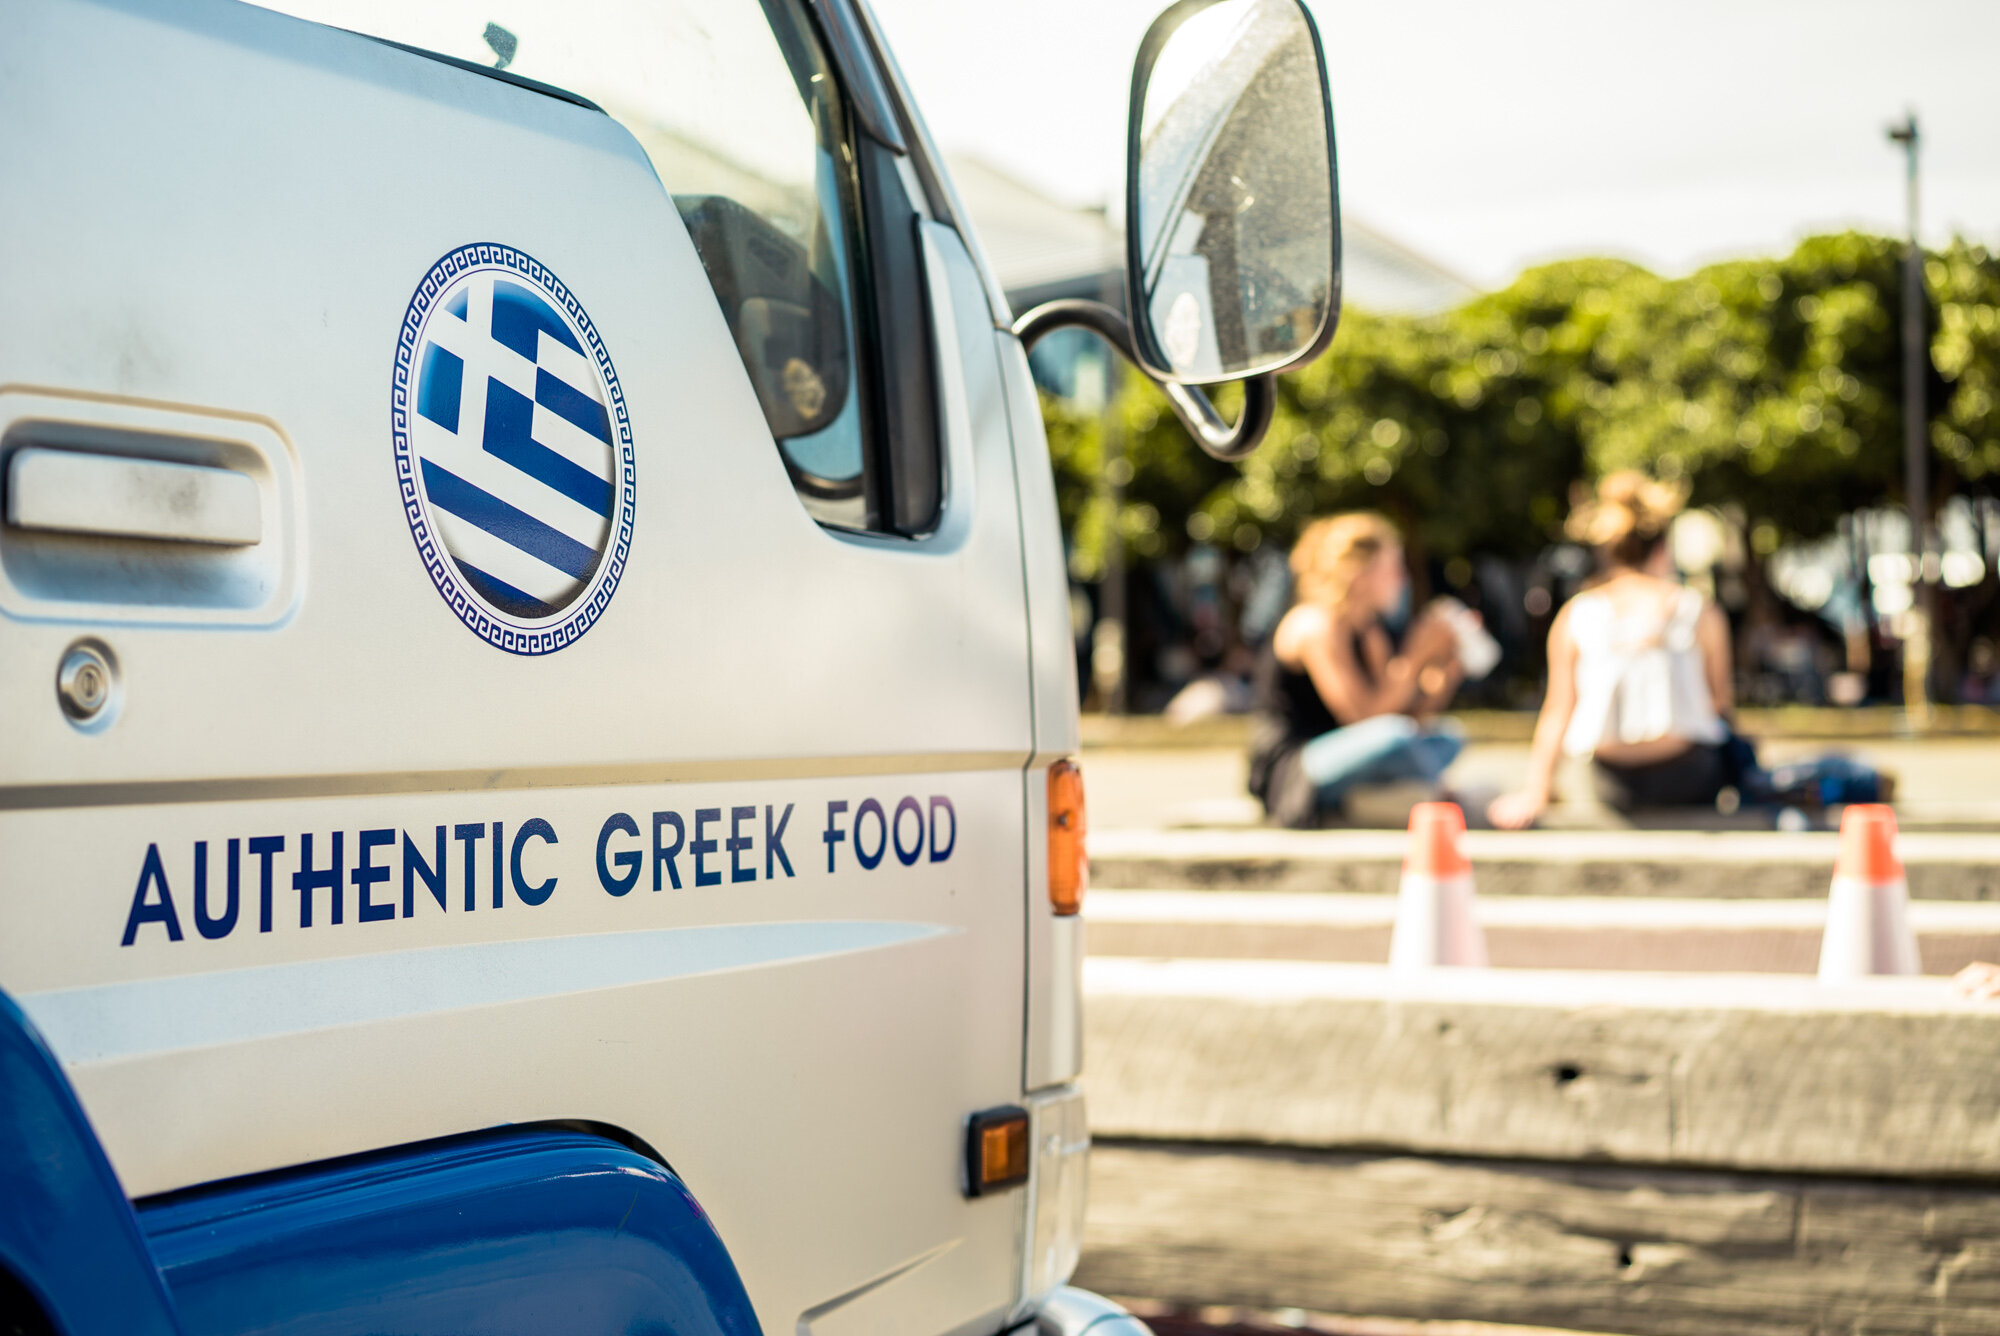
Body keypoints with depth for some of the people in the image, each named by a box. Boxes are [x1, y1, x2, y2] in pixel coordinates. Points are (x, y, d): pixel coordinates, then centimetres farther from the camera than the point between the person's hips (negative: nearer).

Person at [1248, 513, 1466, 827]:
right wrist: (1417, 659, -15)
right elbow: (1364, 716, -22)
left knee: (1447, 736, 16)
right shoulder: (1317, 626, -16)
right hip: (1285, 773, -11)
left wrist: (1450, 671, -5)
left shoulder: (1370, 629, 13)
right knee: (1394, 737, -34)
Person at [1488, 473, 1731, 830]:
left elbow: (1557, 711, -2)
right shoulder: (1700, 612, -6)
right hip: (1689, 781, -2)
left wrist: (1533, 793, 1)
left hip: (1613, 787, 2)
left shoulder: (1572, 617, -1)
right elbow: (1722, 700, -1)